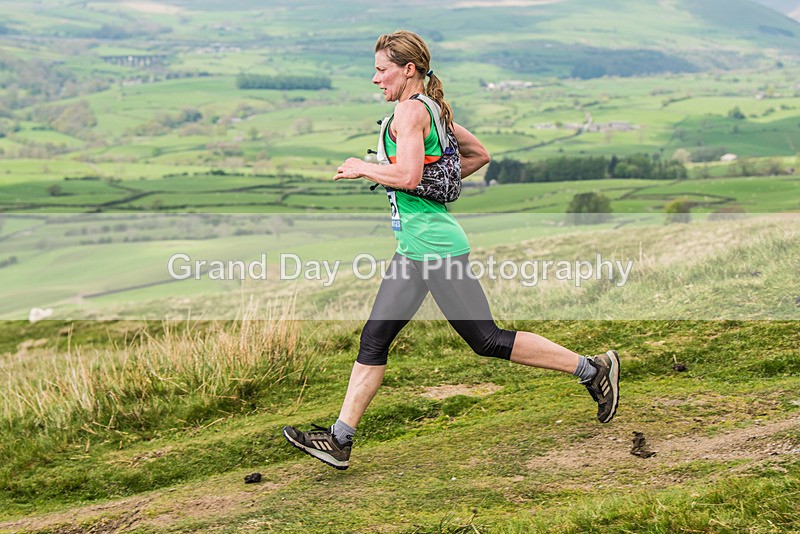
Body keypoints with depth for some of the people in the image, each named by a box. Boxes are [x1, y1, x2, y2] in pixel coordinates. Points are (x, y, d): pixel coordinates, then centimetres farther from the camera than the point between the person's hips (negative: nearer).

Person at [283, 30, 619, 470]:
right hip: (414, 249, 10)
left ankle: (592, 368, 10)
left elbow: (408, 175, -25)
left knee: (487, 340, -2)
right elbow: (479, 155, 23)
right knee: (374, 339, 7)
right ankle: (339, 440, 11)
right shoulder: (433, 109, 15)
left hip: (436, 246, -10)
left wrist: (362, 168, -10)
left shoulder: (411, 109, -13)